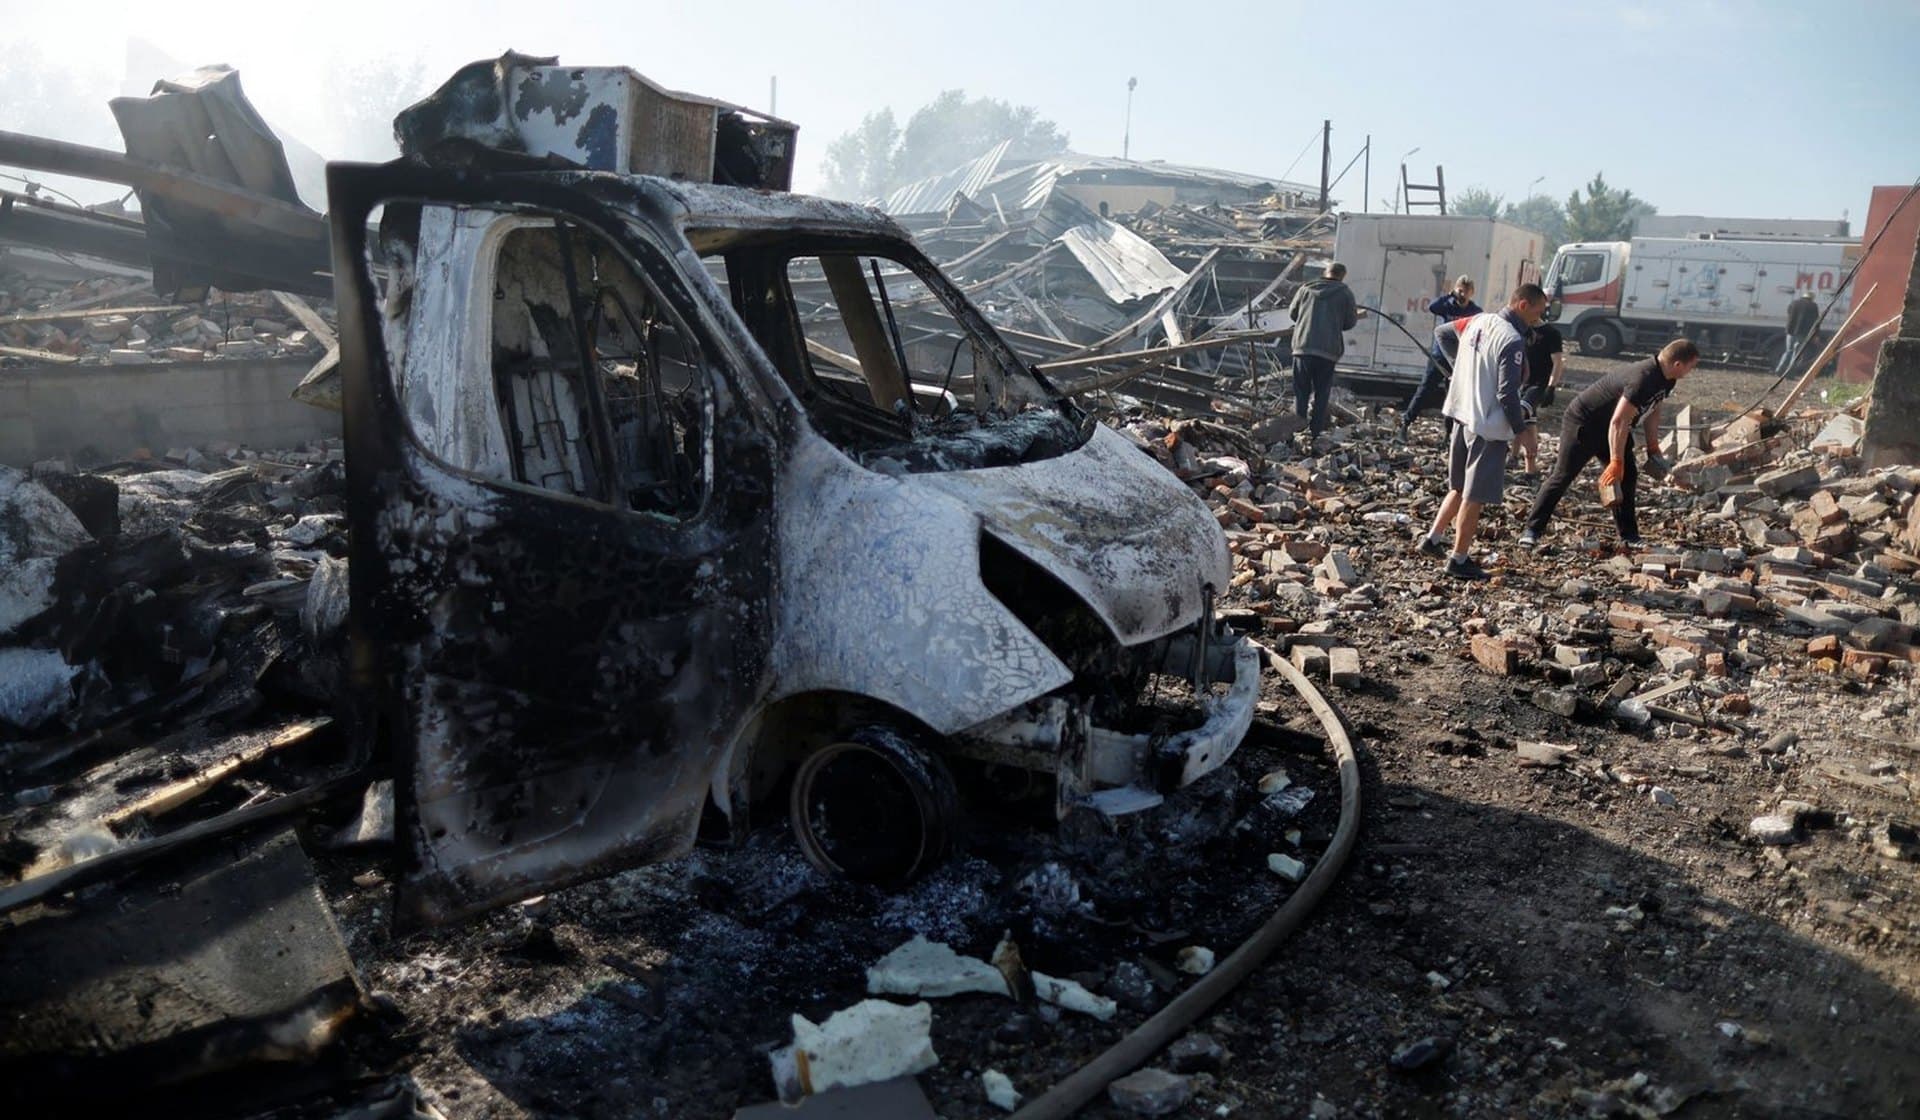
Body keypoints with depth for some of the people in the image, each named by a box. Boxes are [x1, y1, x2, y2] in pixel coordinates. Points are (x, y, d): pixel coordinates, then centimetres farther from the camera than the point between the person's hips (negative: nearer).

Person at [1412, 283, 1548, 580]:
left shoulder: (1479, 321, 4)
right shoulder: (1513, 341, -20)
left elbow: (1443, 333, 22)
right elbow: (1507, 393, -21)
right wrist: (1520, 428, -8)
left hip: (1461, 417, 8)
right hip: (1488, 426, -8)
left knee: (1459, 488, 22)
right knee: (1475, 496, 2)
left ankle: (1433, 538, 23)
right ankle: (1459, 560, 8)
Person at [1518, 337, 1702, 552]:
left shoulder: (1666, 379, -1)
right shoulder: (1642, 379, -32)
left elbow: (1652, 410, 15)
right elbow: (1618, 422, -34)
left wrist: (1653, 448, 11)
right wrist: (1616, 462, -30)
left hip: (1608, 426, 10)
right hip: (1582, 422, -10)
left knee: (1628, 476, 5)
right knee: (1563, 476, -8)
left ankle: (1629, 536, 12)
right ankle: (1532, 530, -4)